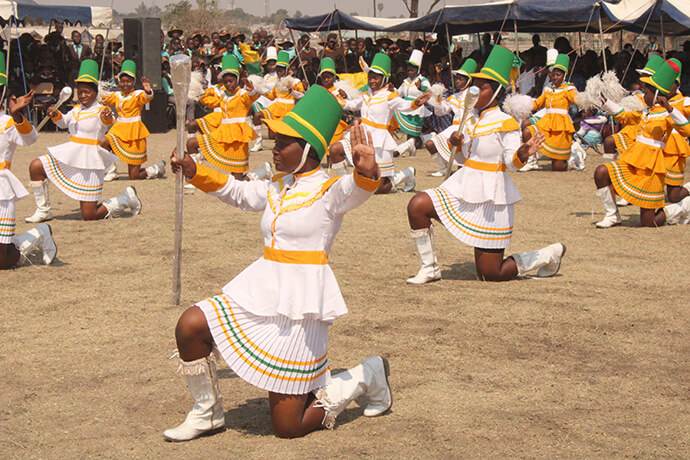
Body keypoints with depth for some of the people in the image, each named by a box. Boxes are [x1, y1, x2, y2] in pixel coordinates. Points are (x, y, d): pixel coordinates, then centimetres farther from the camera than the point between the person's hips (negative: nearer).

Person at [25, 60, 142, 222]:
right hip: (70, 157, 7)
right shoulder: (76, 110, 11)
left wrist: (107, 117, -59)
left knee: (89, 215, -8)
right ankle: (43, 211, 6)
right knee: (36, 166, -9)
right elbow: (63, 123, 29)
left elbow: (108, 120, -34)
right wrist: (56, 114, 6)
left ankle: (127, 198, 17)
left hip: (89, 161, -7)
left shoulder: (100, 110, -10)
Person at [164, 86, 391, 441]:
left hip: (300, 304, -7)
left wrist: (367, 171, -54)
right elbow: (236, 192, 25)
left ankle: (367, 376, 21)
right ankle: (207, 414, 10)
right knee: (190, 326, -12)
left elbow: (357, 190, -30)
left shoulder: (329, 190, -10)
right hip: (262, 291, 7)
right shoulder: (277, 188, 13)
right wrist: (196, 172, 9)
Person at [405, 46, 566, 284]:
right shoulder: (472, 118, 9)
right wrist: (456, 142, -3)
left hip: (491, 197, -7)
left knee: (491, 274, -3)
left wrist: (523, 153, -41)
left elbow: (512, 162, -19)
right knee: (417, 205, -16)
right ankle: (430, 268, 0)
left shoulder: (505, 123, -11)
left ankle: (551, 253, 20)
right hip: (464, 189, 7)